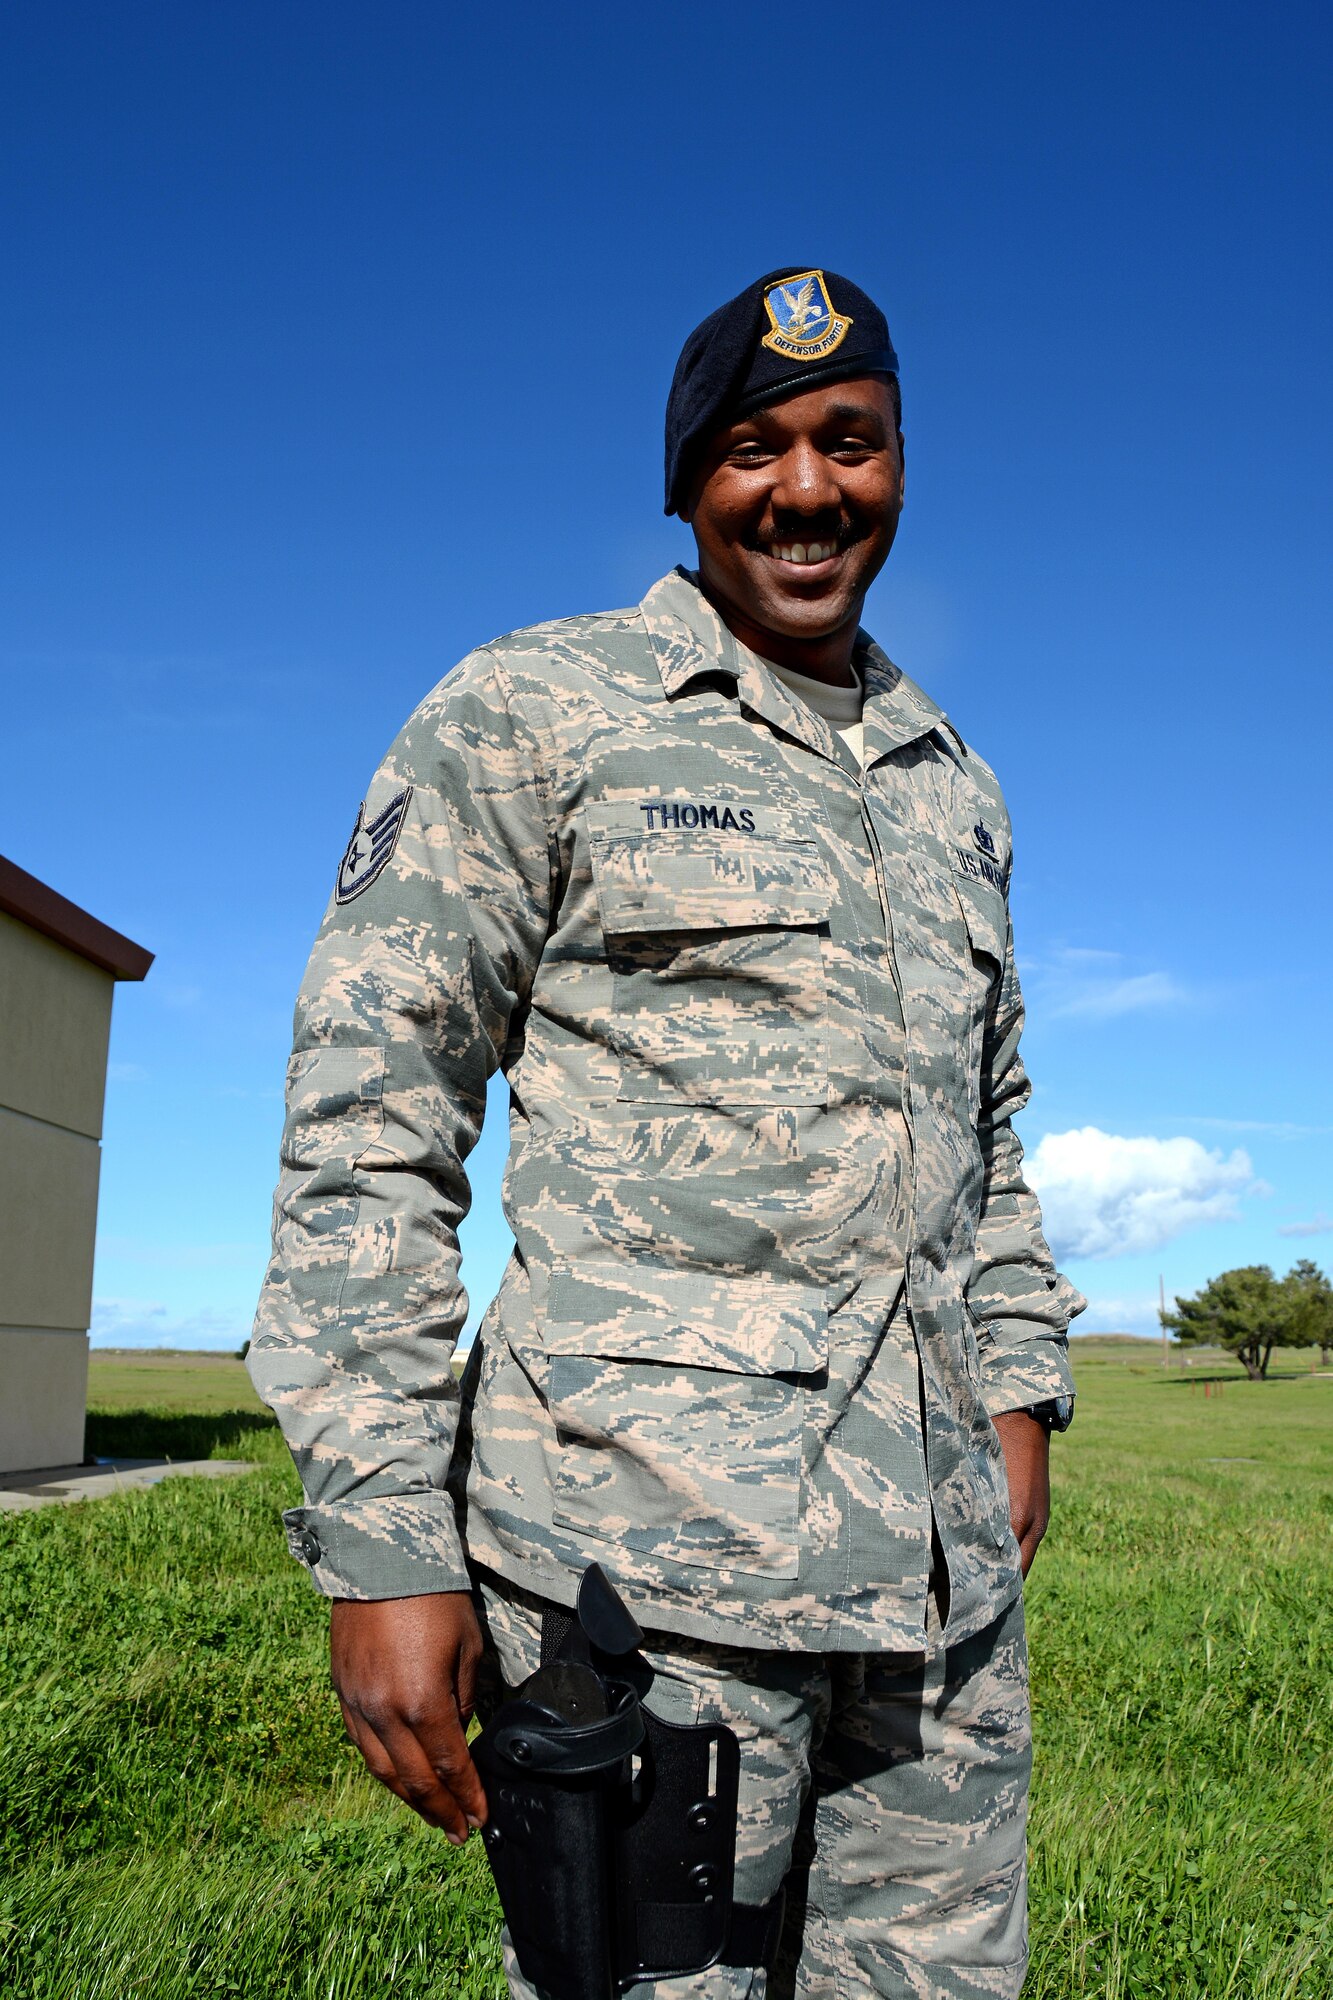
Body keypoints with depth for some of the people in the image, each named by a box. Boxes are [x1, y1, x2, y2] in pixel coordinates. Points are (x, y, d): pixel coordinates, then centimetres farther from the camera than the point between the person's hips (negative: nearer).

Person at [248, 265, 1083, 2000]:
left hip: (944, 1554, 6)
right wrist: (382, 1542, -12)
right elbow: (370, 1119, -7)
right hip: (644, 1538, -5)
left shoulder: (953, 785, 17)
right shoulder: (528, 716, -1)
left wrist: (1023, 1390, 15)